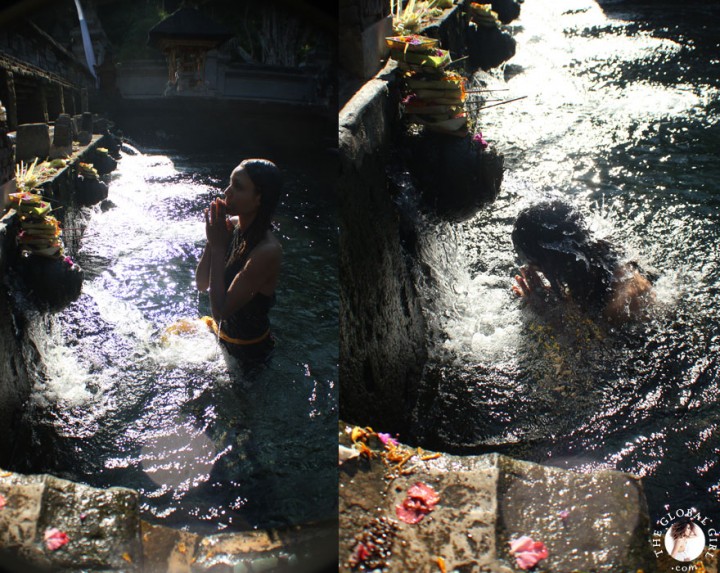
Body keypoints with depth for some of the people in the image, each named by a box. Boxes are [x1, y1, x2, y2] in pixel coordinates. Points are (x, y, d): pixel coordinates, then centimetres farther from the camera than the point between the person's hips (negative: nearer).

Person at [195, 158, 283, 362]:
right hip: (222, 331, 7)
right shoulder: (231, 225, -8)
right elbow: (201, 283, -2)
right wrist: (212, 242, -17)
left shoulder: (267, 251, -31)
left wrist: (218, 246, -28)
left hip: (247, 347, -7)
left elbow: (220, 310, -30)